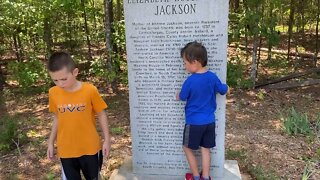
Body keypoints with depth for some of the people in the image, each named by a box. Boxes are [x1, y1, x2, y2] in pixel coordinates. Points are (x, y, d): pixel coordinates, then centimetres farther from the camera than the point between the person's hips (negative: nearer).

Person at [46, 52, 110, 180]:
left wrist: (107, 139, -2)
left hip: (90, 148, -2)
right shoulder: (53, 93, -7)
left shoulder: (90, 90, -16)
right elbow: (57, 118, 7)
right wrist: (51, 142, 11)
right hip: (66, 150, 2)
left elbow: (101, 115, -5)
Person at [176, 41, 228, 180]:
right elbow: (224, 90, 8)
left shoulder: (190, 81, -20)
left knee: (188, 148, 14)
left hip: (194, 122, -5)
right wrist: (225, 86, 31)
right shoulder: (212, 77, -6)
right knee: (205, 149, 16)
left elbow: (181, 97, -5)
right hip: (209, 121, 5)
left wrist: (178, 95, 18)